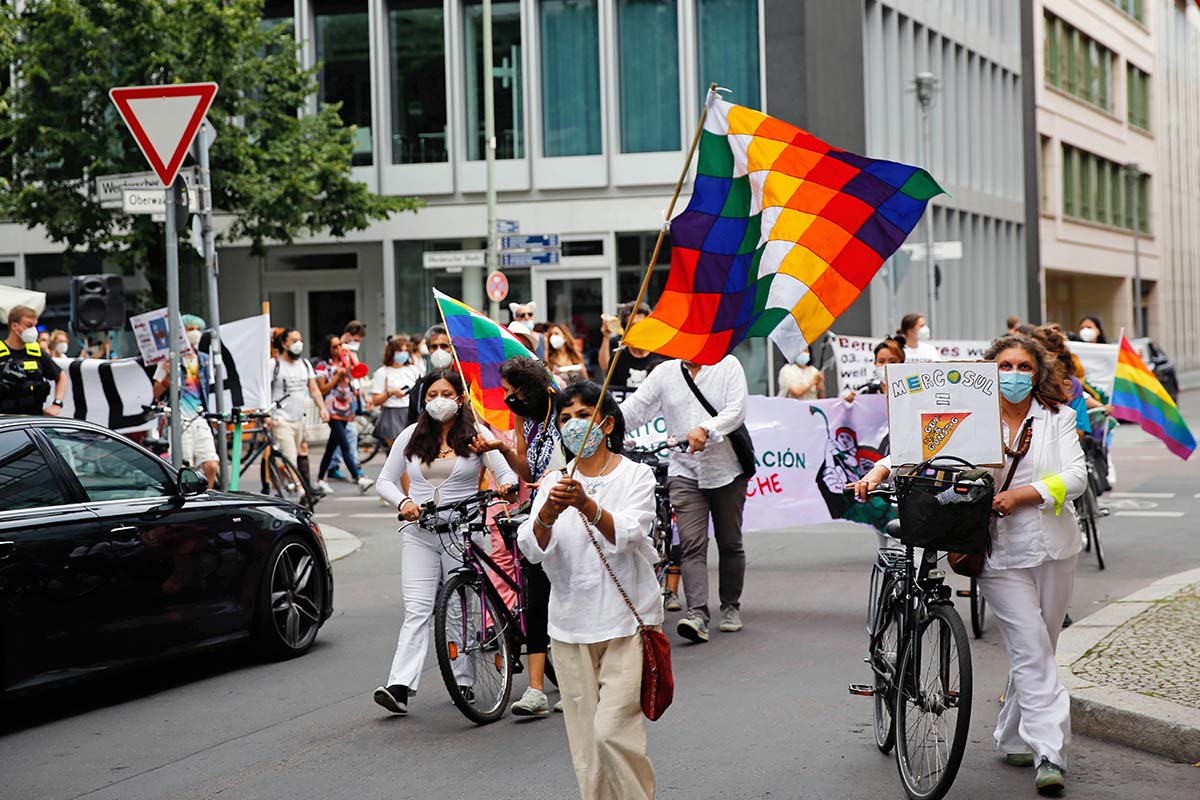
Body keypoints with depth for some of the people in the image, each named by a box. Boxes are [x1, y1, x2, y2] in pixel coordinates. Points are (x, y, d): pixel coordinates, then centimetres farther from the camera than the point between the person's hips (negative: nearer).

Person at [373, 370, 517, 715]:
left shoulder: (475, 435, 3)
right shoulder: (411, 436, 9)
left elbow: (507, 473, -2)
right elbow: (385, 481, 12)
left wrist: (506, 486, -26)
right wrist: (403, 501, -8)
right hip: (420, 534, 1)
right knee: (417, 610, -9)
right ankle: (399, 686, -18)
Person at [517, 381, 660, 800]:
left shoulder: (637, 475, -1)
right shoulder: (555, 482, 9)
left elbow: (626, 535, -19)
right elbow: (531, 549, -7)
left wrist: (587, 505, -37)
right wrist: (546, 516, -28)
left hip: (627, 623, -4)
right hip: (571, 625, 4)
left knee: (611, 732, -14)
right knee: (586, 747, 6)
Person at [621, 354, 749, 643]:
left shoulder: (728, 365, 1)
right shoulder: (664, 373, 8)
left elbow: (736, 411, -10)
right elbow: (634, 408, 0)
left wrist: (706, 430, -27)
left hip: (726, 470, -1)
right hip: (685, 471, 1)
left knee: (730, 543, 10)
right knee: (691, 544, -12)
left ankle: (731, 606, 27)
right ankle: (697, 614, -19)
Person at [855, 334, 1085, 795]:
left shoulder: (1058, 418, 6)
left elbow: (1076, 477, -4)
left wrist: (1020, 494, -16)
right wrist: (879, 470, -21)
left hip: (1053, 549, 3)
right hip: (1002, 554, -3)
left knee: (1039, 651, 11)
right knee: (1032, 653, -10)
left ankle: (1014, 740, 26)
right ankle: (1050, 754, -11)